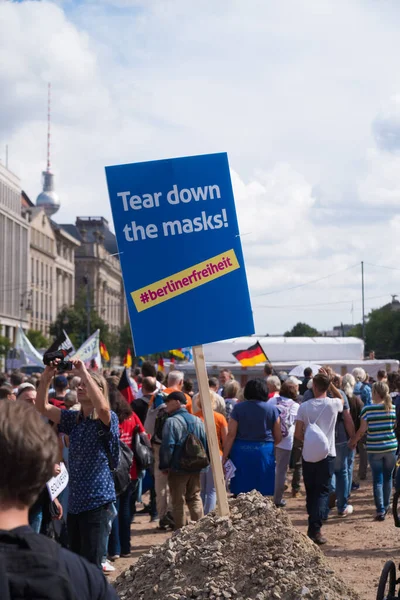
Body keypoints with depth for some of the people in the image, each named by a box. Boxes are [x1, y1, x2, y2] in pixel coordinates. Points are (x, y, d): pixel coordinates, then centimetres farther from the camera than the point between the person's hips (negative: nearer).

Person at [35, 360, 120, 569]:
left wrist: (83, 372, -27)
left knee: (91, 565, -3)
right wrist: (46, 378, -9)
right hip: (74, 501, 7)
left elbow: (102, 407, -31)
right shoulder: (74, 419, 10)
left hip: (96, 501, -7)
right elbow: (43, 407, 6)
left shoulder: (107, 419, -8)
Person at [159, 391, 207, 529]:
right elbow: (205, 443, 10)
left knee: (178, 501, 5)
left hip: (177, 468, -6)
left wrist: (164, 466, -9)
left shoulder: (172, 421, -14)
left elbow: (167, 446, -19)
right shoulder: (197, 421, 6)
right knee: (195, 497, 17)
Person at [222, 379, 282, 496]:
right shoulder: (272, 409, 1)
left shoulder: (238, 408, 0)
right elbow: (278, 438, 5)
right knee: (263, 495, 5)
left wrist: (224, 457, -1)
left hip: (241, 452, 0)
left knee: (241, 493, 6)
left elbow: (231, 435, -5)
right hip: (264, 452, 0)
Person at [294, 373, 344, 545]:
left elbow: (297, 433, -7)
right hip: (327, 454, -1)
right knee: (322, 492, 1)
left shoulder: (304, 407, -7)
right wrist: (331, 383, 13)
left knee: (310, 491, 14)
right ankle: (315, 529, -10)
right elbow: (342, 398, 20)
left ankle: (313, 526, 22)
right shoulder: (333, 404, -6)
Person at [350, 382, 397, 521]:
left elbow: (362, 430, -6)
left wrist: (353, 441, 10)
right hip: (391, 447, 2)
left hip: (374, 448, -2)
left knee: (377, 479, 3)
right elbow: (395, 426, 8)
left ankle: (380, 511, -2)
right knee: (388, 477, 17)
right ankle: (386, 506, 27)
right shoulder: (393, 408, -2)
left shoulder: (367, 409, -10)